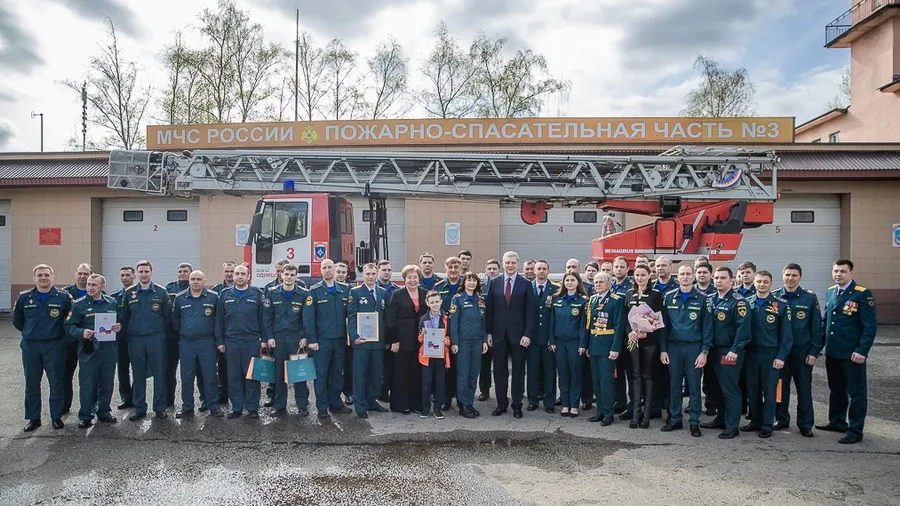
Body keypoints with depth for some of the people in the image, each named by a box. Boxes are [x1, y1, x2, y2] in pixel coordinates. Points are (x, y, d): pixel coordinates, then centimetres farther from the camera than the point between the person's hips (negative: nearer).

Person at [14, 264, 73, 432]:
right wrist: (30, 332, 14)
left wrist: (61, 333, 4)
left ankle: (56, 417, 15)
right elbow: (17, 321, 15)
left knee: (56, 383, 4)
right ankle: (33, 418, 21)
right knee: (32, 384, 9)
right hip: (30, 346, 2)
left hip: (54, 346, -2)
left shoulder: (63, 297, -5)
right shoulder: (24, 298, 3)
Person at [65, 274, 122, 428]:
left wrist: (119, 327, -4)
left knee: (107, 384, 11)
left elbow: (120, 322, 18)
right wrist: (82, 333, -22)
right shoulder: (79, 304, -2)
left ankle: (104, 412, 26)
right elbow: (69, 327, -3)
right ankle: (85, 416, 14)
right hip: (88, 351, -3)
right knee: (87, 385, 1)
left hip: (109, 350, 3)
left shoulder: (112, 303, 8)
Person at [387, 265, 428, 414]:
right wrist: (394, 340, -9)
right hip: (403, 339, -2)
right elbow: (391, 319, -3)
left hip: (421, 339, 3)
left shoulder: (426, 294, 9)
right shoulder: (398, 295, 1)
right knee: (401, 372, 3)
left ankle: (417, 403, 17)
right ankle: (401, 404, 14)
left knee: (418, 372, 6)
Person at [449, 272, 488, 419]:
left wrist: (485, 340, 7)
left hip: (477, 341, 4)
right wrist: (454, 342, -10)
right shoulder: (457, 299, -2)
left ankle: (470, 404, 17)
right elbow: (453, 321, -5)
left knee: (474, 374, 8)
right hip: (463, 341, -4)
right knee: (463, 374, -2)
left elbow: (484, 322, 14)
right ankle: (463, 405, 7)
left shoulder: (481, 300, 11)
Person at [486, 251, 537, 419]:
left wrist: (527, 334, -9)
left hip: (518, 334, -2)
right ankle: (501, 403, 20)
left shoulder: (526, 284, -1)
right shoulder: (494, 283, 4)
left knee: (518, 370, 6)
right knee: (499, 369, 8)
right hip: (498, 333, 2)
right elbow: (489, 309, 5)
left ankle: (517, 405, 17)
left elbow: (530, 311, -3)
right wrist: (489, 332, 0)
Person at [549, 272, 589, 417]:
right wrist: (551, 341, 0)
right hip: (559, 341, 3)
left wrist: (582, 344, -11)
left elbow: (583, 323, -6)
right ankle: (565, 404, 15)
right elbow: (552, 321, 6)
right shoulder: (556, 299, 7)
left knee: (575, 373, 3)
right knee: (563, 373, 6)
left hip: (575, 341, -3)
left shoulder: (583, 300, -2)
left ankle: (574, 405, 12)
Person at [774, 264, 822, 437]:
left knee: (804, 388, 6)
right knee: (781, 386, 9)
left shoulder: (810, 297, -2)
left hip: (802, 351, -1)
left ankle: (805, 424, 17)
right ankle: (781, 419, 22)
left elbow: (816, 326, -1)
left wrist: (814, 351, -6)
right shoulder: (774, 297, 2)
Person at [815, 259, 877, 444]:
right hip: (832, 351, 6)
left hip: (852, 353, -6)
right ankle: (837, 422, 31)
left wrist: (862, 350, -18)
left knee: (856, 392, 4)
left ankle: (855, 431, 11)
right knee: (836, 389, 18)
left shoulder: (862, 294, -10)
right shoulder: (830, 292, 9)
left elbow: (870, 325, -13)